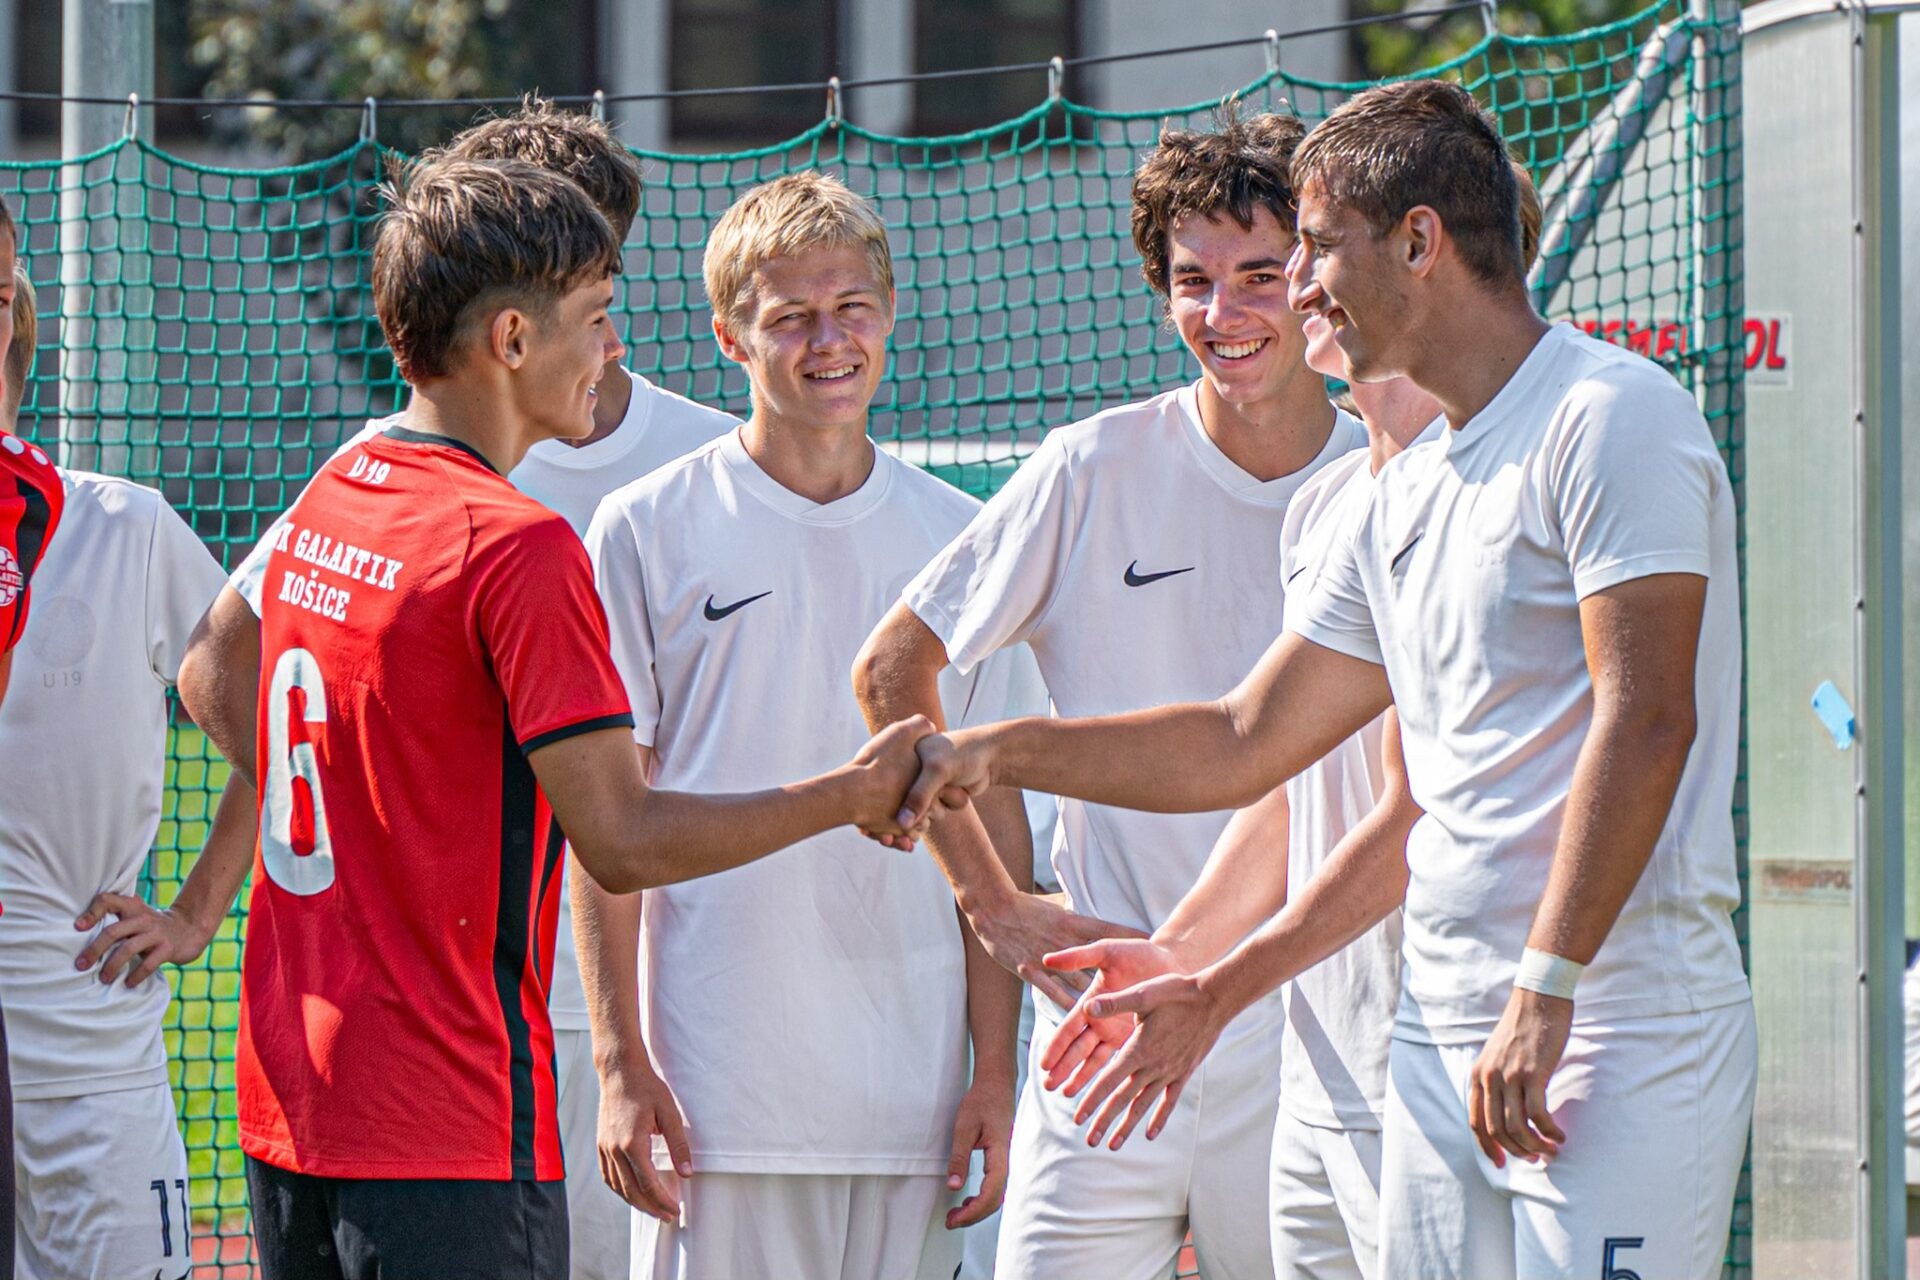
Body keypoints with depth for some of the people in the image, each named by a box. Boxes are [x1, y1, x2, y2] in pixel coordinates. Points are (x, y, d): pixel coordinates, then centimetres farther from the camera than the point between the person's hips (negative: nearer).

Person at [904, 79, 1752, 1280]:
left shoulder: (1608, 416, -8)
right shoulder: (1410, 493, 20)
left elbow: (1644, 725, -17)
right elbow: (1245, 743, 27)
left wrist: (1546, 989, -20)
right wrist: (1003, 752, 20)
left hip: (1620, 1043, -8)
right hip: (1444, 1037, 8)